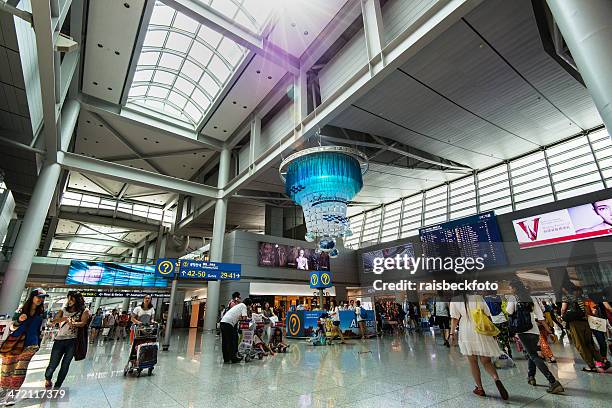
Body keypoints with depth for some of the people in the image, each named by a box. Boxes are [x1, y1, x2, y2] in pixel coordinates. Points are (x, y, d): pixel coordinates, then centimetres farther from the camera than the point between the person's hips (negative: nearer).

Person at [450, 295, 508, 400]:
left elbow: (455, 318, -8)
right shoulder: (478, 297, -1)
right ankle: (496, 379, -12)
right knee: (486, 361, 13)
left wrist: (452, 333, 3)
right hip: (482, 333, 2)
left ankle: (480, 388, 19)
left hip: (467, 334, -2)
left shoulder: (454, 301, -6)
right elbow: (487, 315, 2)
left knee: (473, 362, 13)